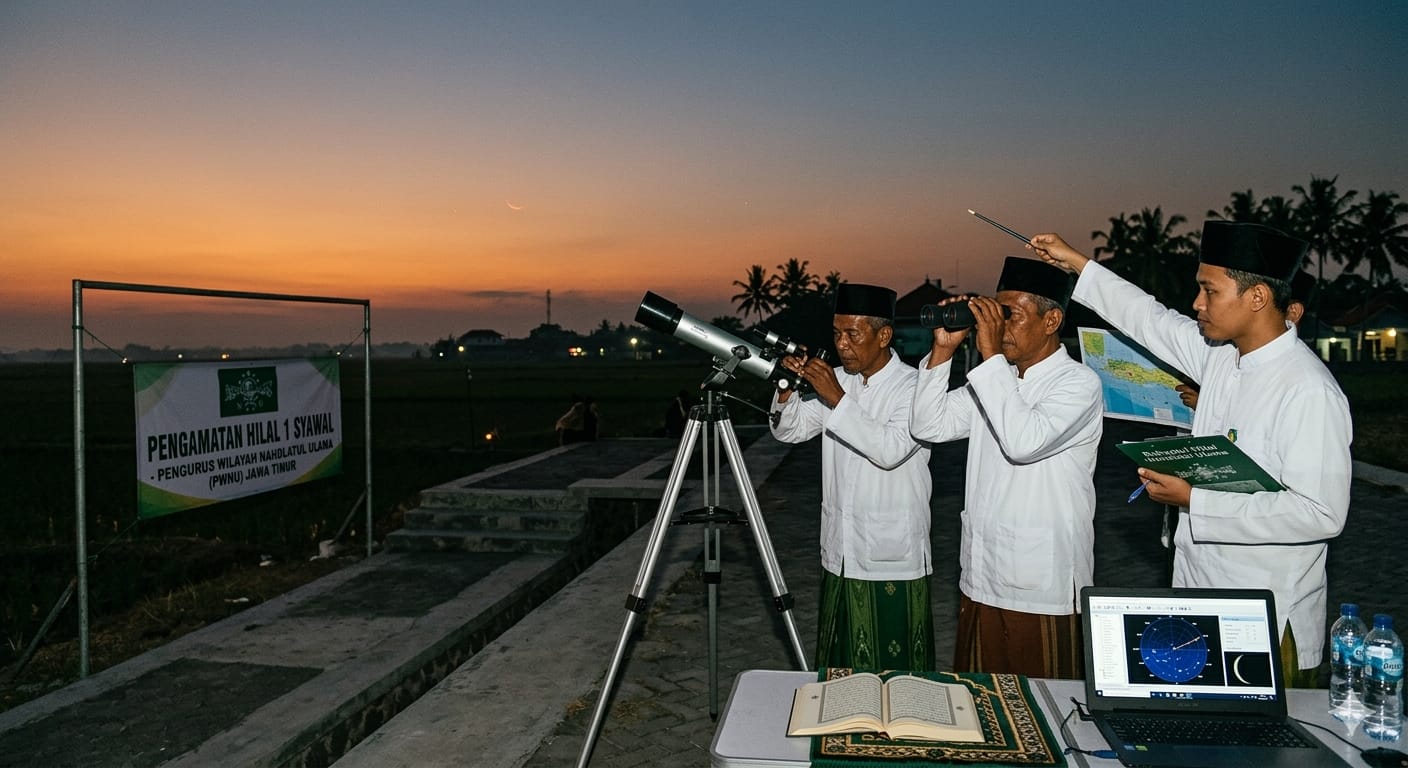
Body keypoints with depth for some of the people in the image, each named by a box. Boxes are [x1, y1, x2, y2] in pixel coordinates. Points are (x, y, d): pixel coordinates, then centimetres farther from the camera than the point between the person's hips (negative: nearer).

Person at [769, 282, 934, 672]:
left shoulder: (913, 387, -12)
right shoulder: (836, 380, 7)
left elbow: (891, 450, -26)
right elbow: (790, 430, 7)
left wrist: (838, 400, -27)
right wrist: (787, 390, -12)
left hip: (893, 562, -6)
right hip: (840, 554, 6)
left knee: (892, 672, 3)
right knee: (840, 666, 16)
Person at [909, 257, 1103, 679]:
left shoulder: (1078, 383, -10)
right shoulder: (995, 378, 11)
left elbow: (1024, 442, -27)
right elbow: (928, 426, 4)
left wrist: (991, 357, -23)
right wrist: (943, 349, -4)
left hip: (1044, 588, -6)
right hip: (981, 581, 7)